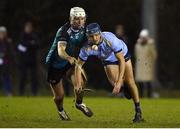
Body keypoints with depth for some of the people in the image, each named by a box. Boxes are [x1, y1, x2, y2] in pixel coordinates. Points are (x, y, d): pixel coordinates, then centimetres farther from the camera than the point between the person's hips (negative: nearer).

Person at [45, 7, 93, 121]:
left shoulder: (84, 30, -10)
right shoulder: (64, 31, -30)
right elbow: (60, 51, -46)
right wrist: (69, 58, -66)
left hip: (71, 62, 4)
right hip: (55, 64, -4)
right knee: (59, 96, 2)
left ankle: (79, 104, 7)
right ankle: (60, 110, 38)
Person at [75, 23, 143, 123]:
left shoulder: (110, 39, -42)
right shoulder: (87, 48, -34)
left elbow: (122, 60, -37)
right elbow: (79, 65, -20)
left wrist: (120, 82, -42)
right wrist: (78, 85, -28)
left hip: (122, 54, -2)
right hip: (108, 61, 2)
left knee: (130, 82, -3)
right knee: (115, 83, -16)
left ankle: (138, 110, 14)